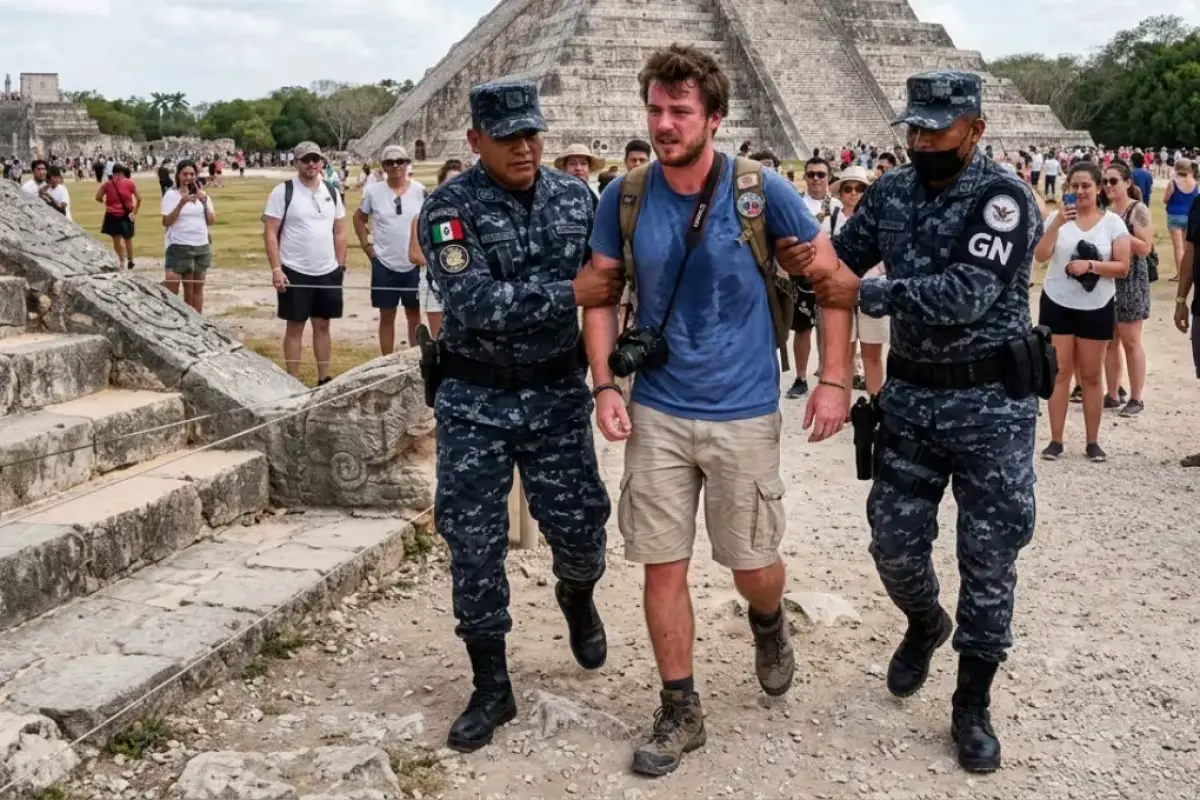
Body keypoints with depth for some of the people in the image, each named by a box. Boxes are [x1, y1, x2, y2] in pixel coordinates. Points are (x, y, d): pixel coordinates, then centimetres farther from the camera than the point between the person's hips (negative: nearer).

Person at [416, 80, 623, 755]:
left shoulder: (575, 197, 1)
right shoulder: (449, 209, -11)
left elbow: (613, 280, 11)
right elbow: (475, 304, -22)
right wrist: (569, 294, -21)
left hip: (557, 395, 2)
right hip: (474, 402, -2)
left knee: (580, 527, 6)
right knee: (474, 545, 2)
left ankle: (578, 597, 43)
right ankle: (492, 689, 16)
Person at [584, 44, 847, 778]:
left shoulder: (762, 191, -11)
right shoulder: (625, 197, -4)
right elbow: (600, 294, 6)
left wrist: (836, 380, -7)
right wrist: (605, 385, -4)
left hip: (744, 414, -2)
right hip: (657, 412, 2)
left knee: (753, 566, 8)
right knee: (663, 568, 4)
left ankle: (769, 622, 45)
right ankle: (680, 712, 21)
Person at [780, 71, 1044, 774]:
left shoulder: (1003, 197, -14)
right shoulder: (892, 191, 5)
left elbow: (969, 293, -25)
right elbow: (847, 260, 10)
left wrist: (864, 294, -24)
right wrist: (808, 263, -13)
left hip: (991, 401, -4)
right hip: (910, 394, 5)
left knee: (989, 555, 3)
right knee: (895, 542, 8)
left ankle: (973, 706, 18)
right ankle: (925, 626, 42)